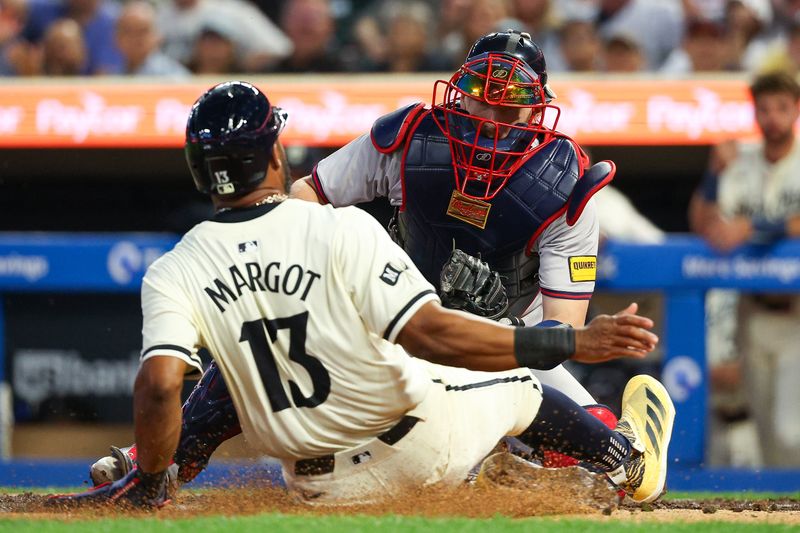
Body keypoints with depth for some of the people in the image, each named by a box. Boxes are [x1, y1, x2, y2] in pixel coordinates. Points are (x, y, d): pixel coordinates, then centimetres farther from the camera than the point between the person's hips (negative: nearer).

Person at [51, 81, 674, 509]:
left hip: (319, 484, 3)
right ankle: (630, 462, 50)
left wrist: (148, 485, -9)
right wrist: (573, 343, -25)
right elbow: (429, 335, -28)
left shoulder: (173, 274, -12)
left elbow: (159, 385, -24)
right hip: (424, 446, -3)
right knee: (521, 385, 25)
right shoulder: (341, 230, -21)